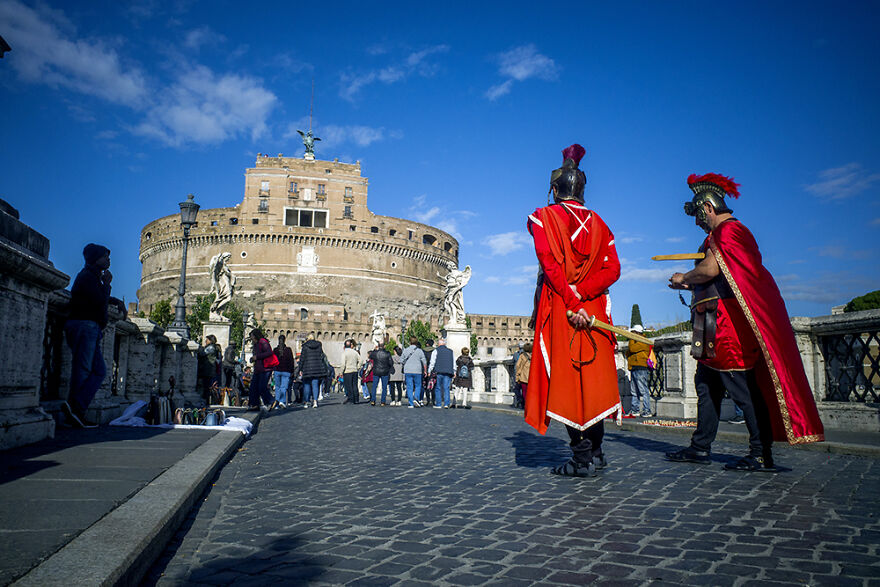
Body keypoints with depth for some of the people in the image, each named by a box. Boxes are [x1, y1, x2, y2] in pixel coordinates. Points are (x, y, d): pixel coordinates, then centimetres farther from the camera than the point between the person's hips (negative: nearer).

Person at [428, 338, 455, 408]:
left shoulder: (436, 351, 4)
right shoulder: (450, 351, 16)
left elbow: (432, 362, -1)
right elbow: (454, 363, 17)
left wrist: (429, 371, 2)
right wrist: (454, 372, 20)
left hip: (439, 372, -3)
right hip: (448, 372, 3)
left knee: (438, 388, 4)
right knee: (446, 388, 3)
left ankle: (438, 404, 3)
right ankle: (446, 404, -4)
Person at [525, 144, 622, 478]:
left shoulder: (543, 217, 2)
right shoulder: (597, 222, 14)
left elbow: (549, 263, -13)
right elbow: (612, 269, 1)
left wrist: (571, 301, -15)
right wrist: (583, 292, -8)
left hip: (559, 308, -4)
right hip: (595, 309, 5)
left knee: (565, 377, -2)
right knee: (593, 375, 11)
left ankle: (582, 457, -3)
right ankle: (596, 452, 19)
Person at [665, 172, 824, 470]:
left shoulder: (726, 229, -9)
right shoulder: (734, 230, 23)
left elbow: (710, 269, -21)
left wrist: (683, 278, -3)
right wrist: (689, 284, 18)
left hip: (727, 321, -11)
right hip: (721, 323, 11)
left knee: (740, 385, -9)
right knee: (706, 382, 11)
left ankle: (762, 456, -4)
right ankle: (700, 447, 16)